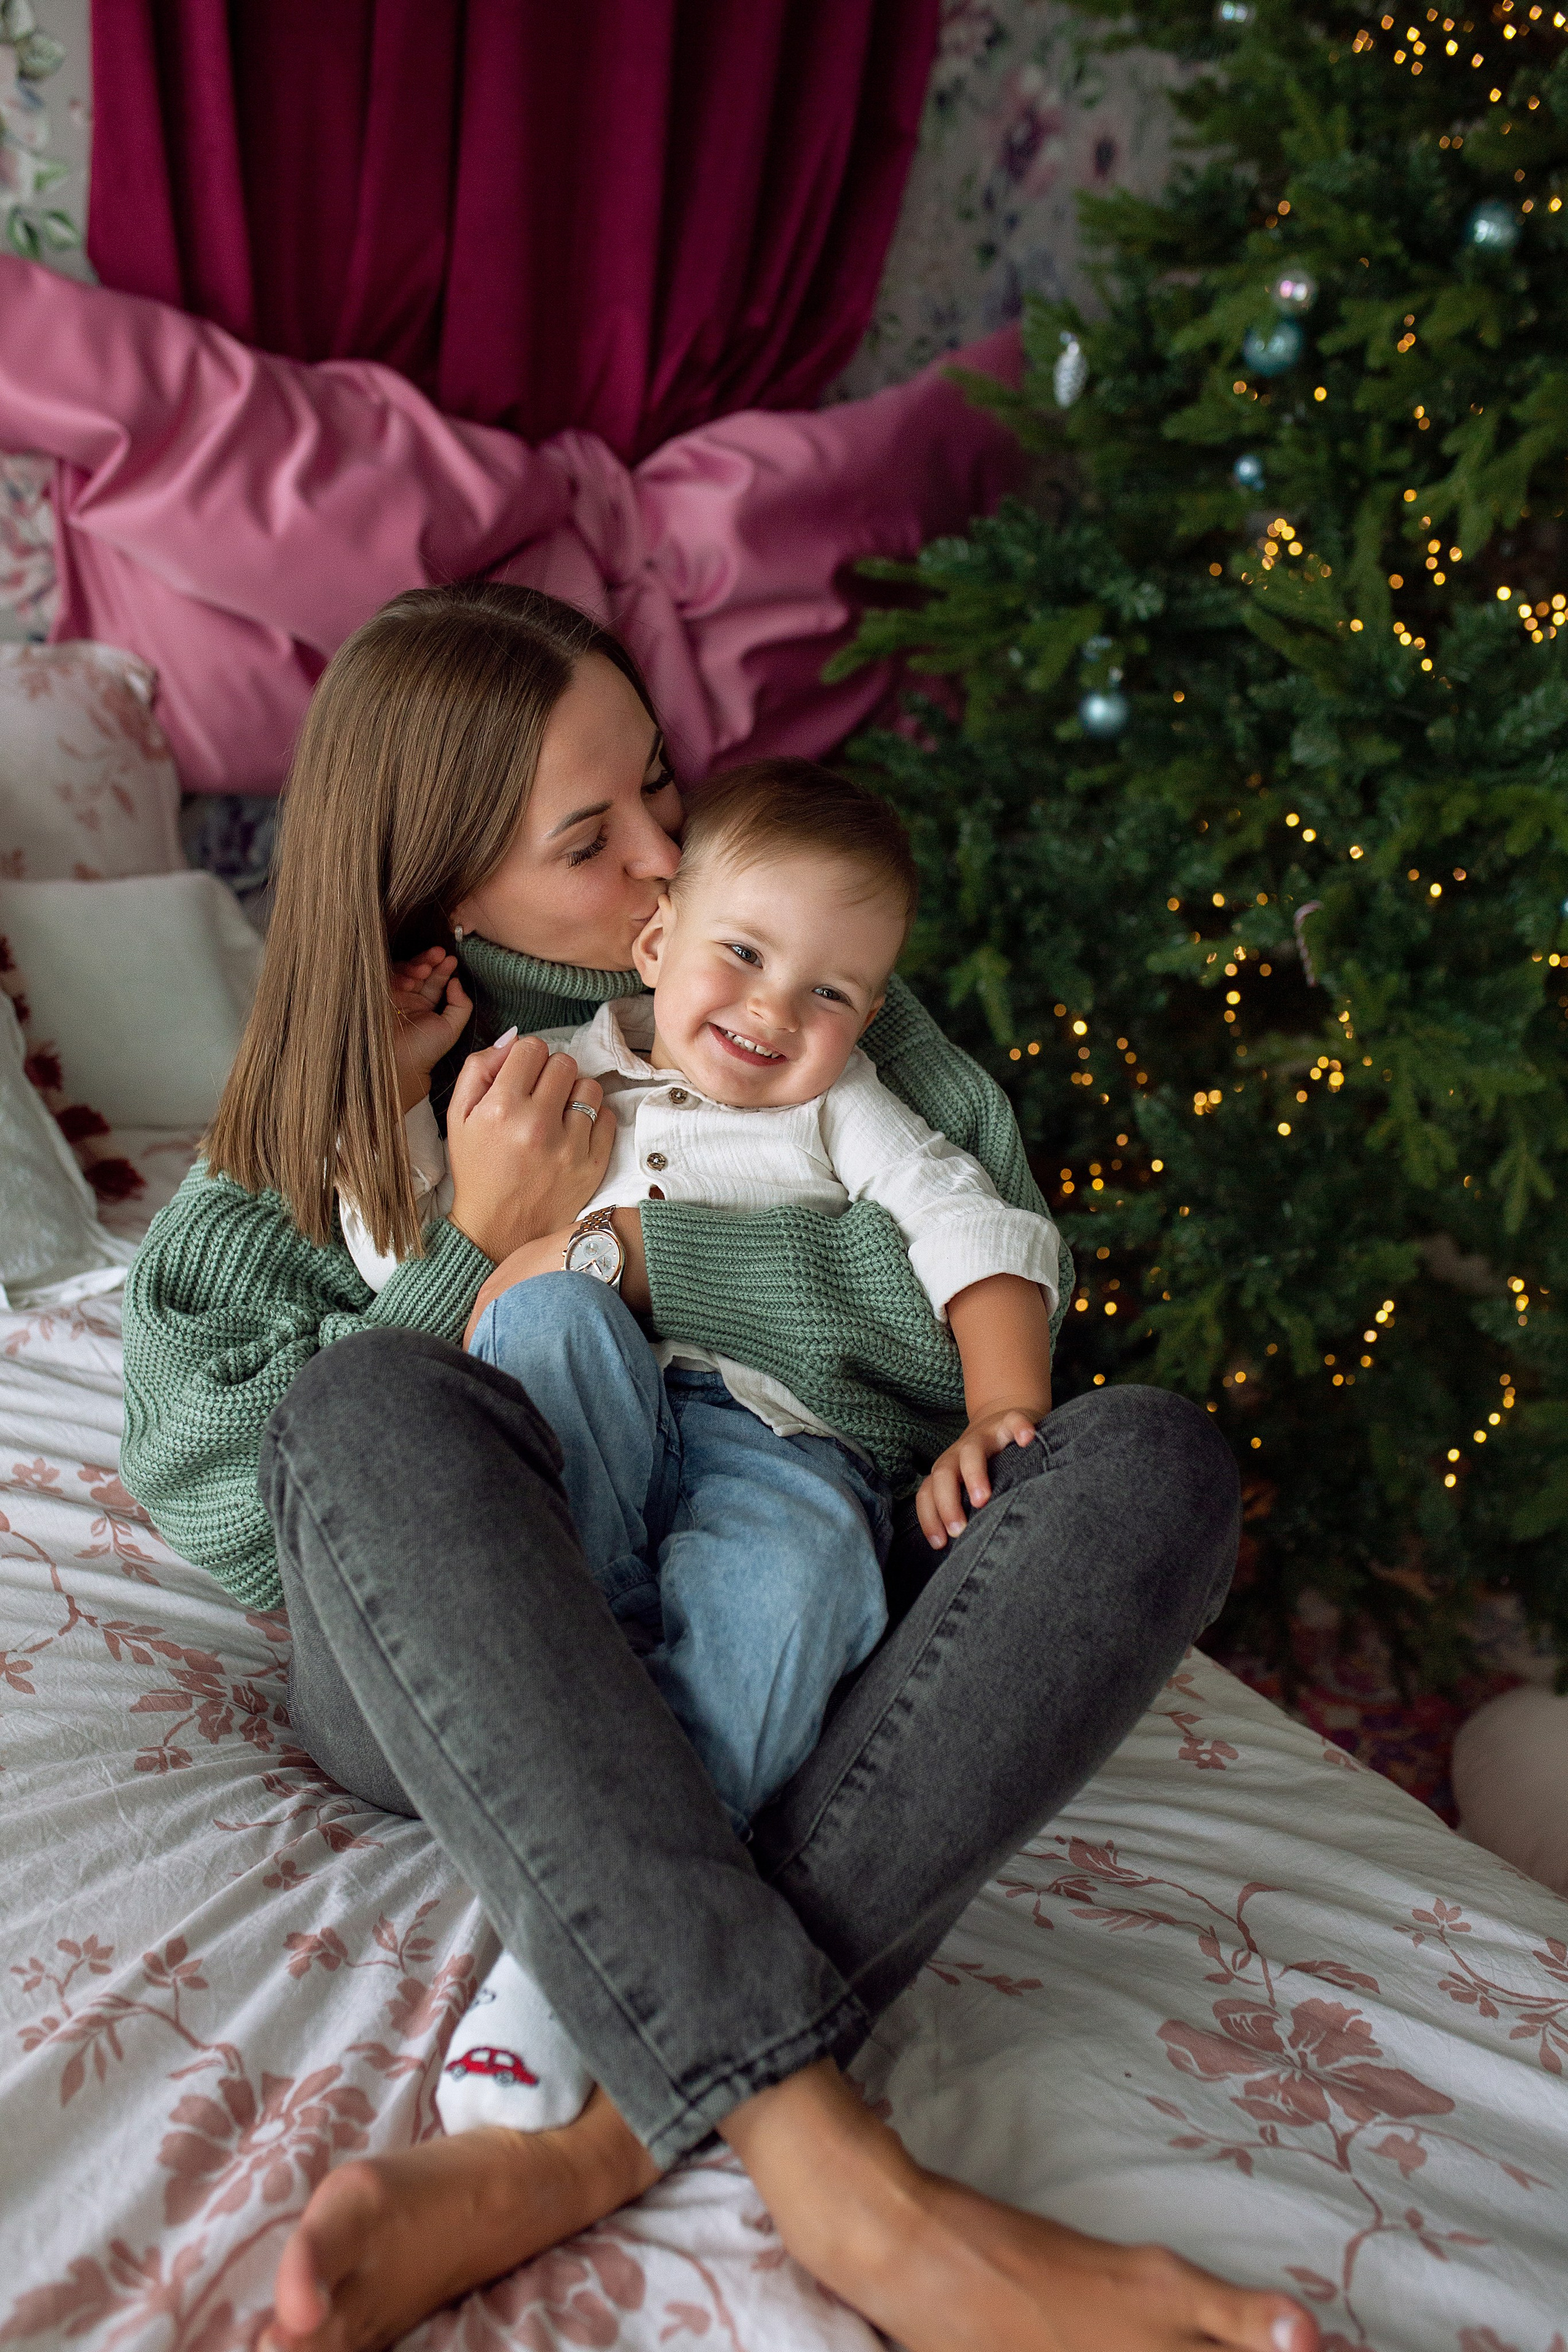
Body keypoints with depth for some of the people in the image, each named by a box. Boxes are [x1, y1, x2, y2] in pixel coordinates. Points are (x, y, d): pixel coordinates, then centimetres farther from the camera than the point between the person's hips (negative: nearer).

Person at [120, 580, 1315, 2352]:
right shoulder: (326, 1107, 6)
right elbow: (212, 1505, -2)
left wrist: (644, 1242, -10)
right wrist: (481, 1252, -9)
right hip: (454, 1689, -1)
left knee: (1155, 1462, -25)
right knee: (374, 1402, -34)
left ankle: (587, 2149, -38)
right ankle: (845, 2187, -43)